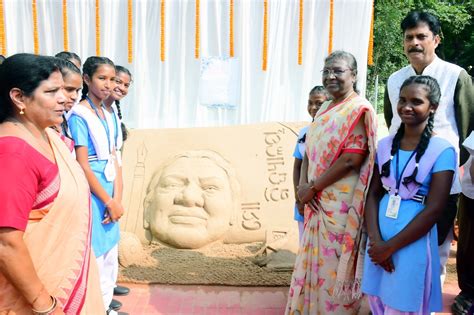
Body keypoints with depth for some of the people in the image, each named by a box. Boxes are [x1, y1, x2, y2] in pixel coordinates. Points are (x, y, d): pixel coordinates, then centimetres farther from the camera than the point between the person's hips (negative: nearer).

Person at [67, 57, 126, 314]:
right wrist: (109, 202, -12)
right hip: (91, 194, -8)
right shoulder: (79, 115, -12)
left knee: (111, 256, 16)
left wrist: (117, 199, -2)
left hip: (108, 193, 8)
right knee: (95, 256, 0)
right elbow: (83, 166, -16)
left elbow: (114, 160, 8)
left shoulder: (108, 116, 11)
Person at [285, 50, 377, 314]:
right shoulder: (324, 111, 14)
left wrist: (313, 187, -14)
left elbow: (351, 159, -20)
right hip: (319, 201, 8)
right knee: (316, 260, 17)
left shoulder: (359, 110, -12)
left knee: (335, 265, 4)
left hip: (341, 203, -8)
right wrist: (304, 185, -1)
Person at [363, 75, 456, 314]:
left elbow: (433, 210, -15)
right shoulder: (385, 145, 3)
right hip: (379, 241, 4)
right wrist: (375, 240, -11)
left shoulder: (442, 150, -11)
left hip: (413, 244, -4)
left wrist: (390, 247, -13)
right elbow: (373, 195, 2)